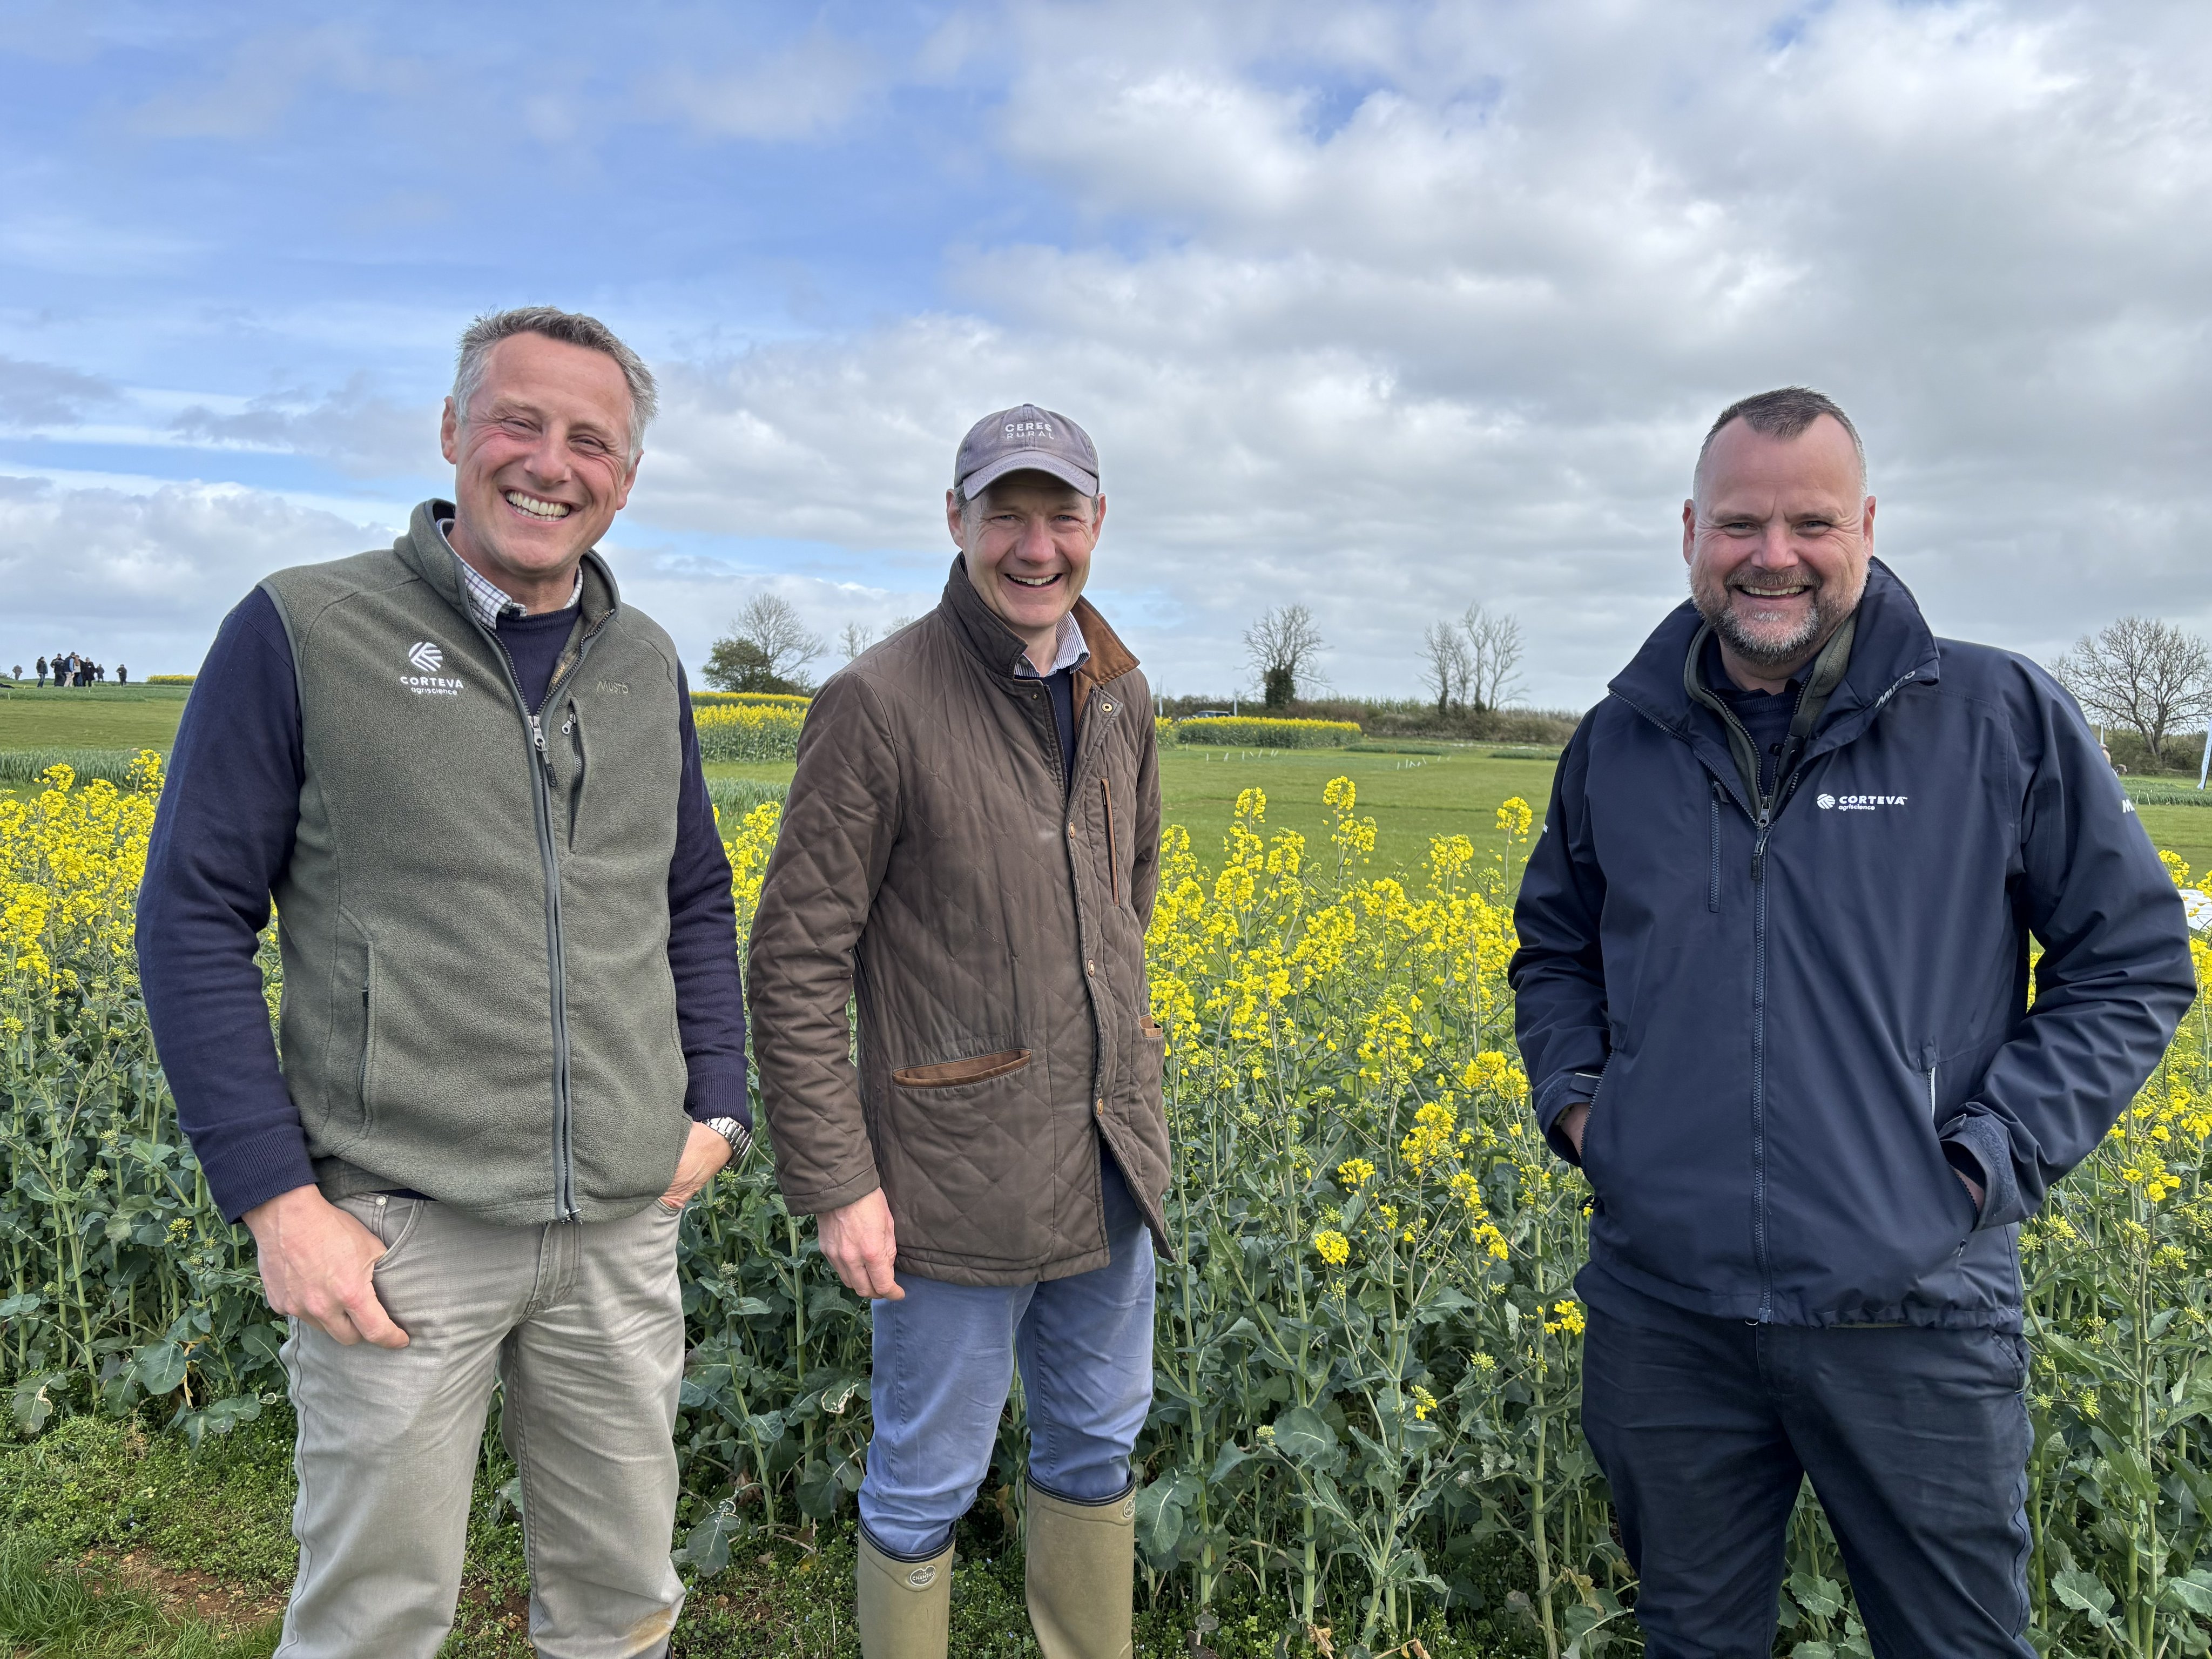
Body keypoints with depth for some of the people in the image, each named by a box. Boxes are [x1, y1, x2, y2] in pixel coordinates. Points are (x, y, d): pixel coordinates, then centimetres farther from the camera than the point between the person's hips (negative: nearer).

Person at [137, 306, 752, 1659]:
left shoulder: (646, 667, 8)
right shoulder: (300, 632, -5)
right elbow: (194, 916, -5)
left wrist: (718, 1107, 5)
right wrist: (276, 1200, -10)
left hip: (624, 1221, 4)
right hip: (399, 1230, -4)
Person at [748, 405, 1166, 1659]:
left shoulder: (1118, 693, 3)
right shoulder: (878, 706, -17)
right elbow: (797, 964, -15)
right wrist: (836, 1184, -15)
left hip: (1109, 1153, 6)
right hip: (962, 1172, -6)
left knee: (1099, 1440, 22)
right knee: (930, 1479, 12)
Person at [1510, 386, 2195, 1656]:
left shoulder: (2005, 719, -4)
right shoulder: (1620, 740, 5)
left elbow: (2135, 959, 2)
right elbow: (1554, 948, 19)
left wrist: (1990, 1152, -8)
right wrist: (1573, 1094, 2)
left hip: (1911, 1312, -2)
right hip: (1661, 1309, 3)